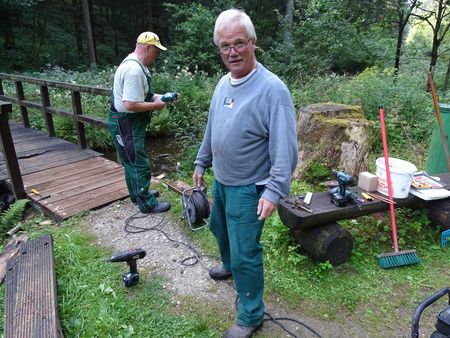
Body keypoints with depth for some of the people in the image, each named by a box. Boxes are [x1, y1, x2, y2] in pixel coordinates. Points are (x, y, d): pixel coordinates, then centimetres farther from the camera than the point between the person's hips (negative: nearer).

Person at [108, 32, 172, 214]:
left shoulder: (134, 64, 10)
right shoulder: (134, 69, -24)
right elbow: (131, 104, -29)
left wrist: (157, 96, 8)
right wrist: (155, 105, -16)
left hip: (129, 123, 11)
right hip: (126, 124, -11)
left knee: (133, 161, 21)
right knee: (139, 164, -2)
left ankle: (138, 193, 37)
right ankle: (147, 203, 10)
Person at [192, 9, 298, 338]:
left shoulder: (272, 89, -21)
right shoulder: (223, 84, 4)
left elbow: (285, 150, -23)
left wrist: (275, 190, -28)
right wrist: (201, 163, 18)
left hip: (247, 188, -8)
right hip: (220, 181, 8)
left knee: (245, 254, 2)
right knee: (219, 228, 28)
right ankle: (229, 265, 58)